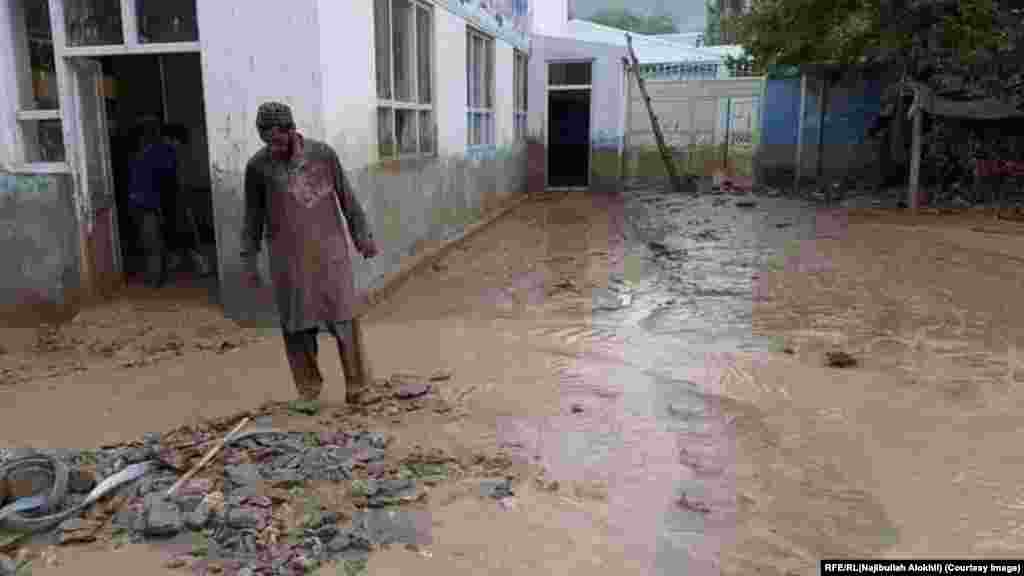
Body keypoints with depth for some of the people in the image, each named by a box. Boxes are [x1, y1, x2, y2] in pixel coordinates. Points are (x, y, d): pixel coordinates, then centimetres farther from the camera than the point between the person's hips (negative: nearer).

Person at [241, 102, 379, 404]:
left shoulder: (323, 153, -4)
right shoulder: (257, 166, -3)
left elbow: (346, 197, 3)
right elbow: (253, 216, 3)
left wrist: (363, 236, 4)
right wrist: (249, 261, 3)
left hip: (328, 249, 0)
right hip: (288, 255, 1)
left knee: (341, 314, -2)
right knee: (297, 322, 3)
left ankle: (355, 382, 9)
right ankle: (308, 385, 17)